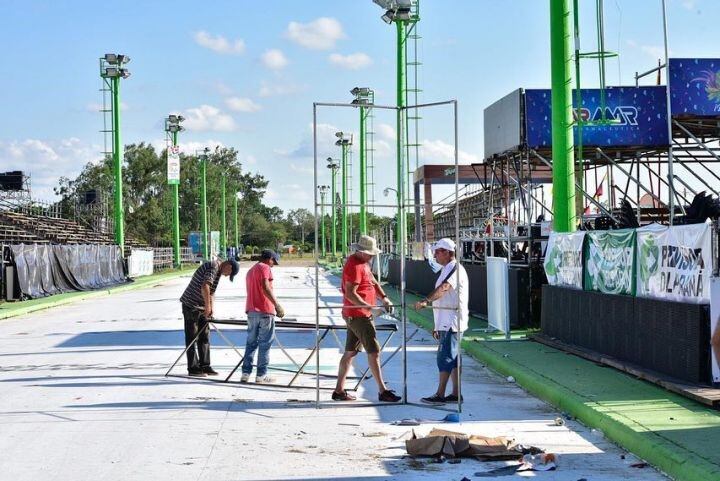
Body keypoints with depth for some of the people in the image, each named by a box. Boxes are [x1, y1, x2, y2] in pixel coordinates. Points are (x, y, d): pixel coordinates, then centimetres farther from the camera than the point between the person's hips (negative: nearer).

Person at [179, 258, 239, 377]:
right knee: (192, 337, -4)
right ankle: (193, 368, 0)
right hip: (191, 305, -10)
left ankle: (205, 366, 15)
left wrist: (211, 309, 10)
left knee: (204, 336, 10)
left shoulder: (218, 270, 13)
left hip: (201, 306, 10)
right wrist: (208, 306, -28)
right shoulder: (213, 268, -19)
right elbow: (205, 287, -33)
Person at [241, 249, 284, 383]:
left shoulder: (250, 271, 24)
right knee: (265, 343, -2)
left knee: (251, 343, 11)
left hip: (251, 310, 8)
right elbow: (265, 288, -20)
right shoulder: (265, 268, -5)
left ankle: (246, 373, 7)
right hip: (265, 311, -8)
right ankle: (261, 375, -2)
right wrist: (277, 305, -25)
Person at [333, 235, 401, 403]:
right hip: (358, 315, -10)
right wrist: (370, 308, -26)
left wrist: (384, 298, 2)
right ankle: (382, 391, -4)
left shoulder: (363, 262, 14)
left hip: (355, 315, 10)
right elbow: (350, 294, -23)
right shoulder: (354, 266, -18)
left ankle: (339, 391, 15)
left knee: (350, 352, 11)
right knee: (373, 351, -7)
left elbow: (373, 282, 18)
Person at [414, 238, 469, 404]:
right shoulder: (447, 269, 21)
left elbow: (443, 288, -31)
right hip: (446, 322, 10)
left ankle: (440, 394, -8)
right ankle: (455, 394, 15)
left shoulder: (455, 268, -12)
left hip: (451, 322, -10)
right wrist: (437, 327, 23)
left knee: (445, 356, -9)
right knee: (452, 358, 11)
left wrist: (426, 301, -45)